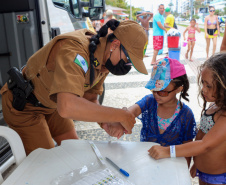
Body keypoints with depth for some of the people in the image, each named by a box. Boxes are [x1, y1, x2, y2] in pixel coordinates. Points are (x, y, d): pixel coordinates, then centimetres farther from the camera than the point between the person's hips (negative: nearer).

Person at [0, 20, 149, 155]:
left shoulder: (104, 59, -9)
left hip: (52, 103, 8)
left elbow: (90, 100, -1)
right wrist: (119, 115, -43)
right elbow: (67, 107, -52)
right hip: (22, 105, -8)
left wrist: (106, 123, -20)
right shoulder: (74, 50, -38)